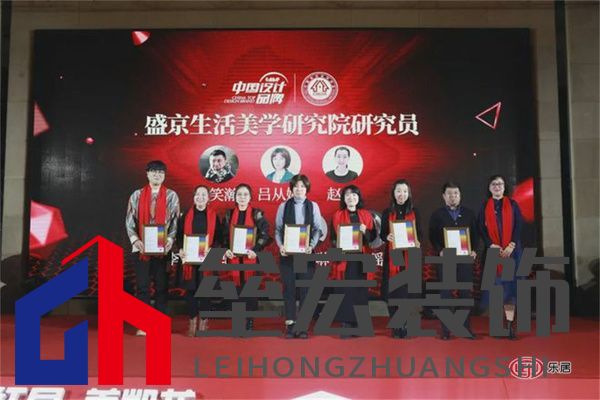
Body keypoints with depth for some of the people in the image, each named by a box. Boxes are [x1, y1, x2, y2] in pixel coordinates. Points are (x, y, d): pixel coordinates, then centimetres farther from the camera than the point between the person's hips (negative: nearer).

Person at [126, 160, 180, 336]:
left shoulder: (171, 196, 4)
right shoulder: (137, 195, 6)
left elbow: (175, 221, 0)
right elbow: (129, 221, 4)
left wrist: (170, 239, -15)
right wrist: (135, 240, -12)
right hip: (142, 247, 1)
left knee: (161, 286, 4)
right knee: (142, 286, 4)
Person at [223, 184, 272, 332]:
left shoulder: (257, 214, 1)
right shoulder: (229, 214, 11)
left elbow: (265, 235, -5)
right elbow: (225, 234, 12)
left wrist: (255, 250, -17)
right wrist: (226, 249, -4)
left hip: (251, 257, -3)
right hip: (234, 256, 3)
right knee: (238, 287, 4)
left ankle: (250, 322, 4)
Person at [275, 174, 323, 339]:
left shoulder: (313, 206, 6)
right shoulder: (283, 206, 6)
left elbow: (317, 229, 4)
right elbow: (278, 229, 6)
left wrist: (312, 246, -11)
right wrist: (280, 246, -9)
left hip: (306, 253, 0)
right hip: (287, 253, 0)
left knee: (305, 288, 0)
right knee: (289, 287, 1)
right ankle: (290, 324, 7)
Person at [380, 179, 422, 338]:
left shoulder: (414, 212, 7)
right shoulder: (387, 212, 6)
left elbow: (419, 233, 7)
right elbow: (382, 234, 5)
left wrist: (417, 243, -14)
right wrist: (387, 237, -17)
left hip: (410, 256, 0)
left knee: (408, 289, -2)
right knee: (392, 291, -1)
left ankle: (405, 325, 8)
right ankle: (395, 326, 8)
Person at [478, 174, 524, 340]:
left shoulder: (512, 205, 9)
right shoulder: (484, 207, 9)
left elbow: (518, 226, 1)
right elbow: (481, 229, 1)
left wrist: (511, 245, -12)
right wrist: (491, 245, -13)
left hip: (511, 250, 0)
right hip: (492, 250, 0)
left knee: (510, 285, -5)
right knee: (495, 286, -2)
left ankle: (510, 324, -5)